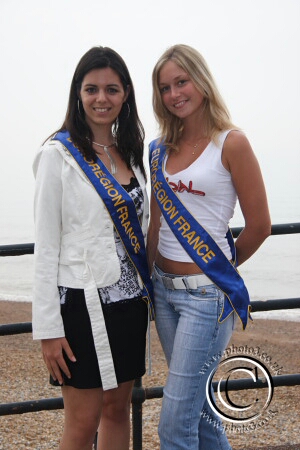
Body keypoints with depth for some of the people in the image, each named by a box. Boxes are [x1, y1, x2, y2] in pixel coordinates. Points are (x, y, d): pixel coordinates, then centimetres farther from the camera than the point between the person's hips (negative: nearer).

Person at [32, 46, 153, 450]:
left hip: (129, 300, 6)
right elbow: (45, 246, -11)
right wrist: (48, 328, -13)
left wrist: (149, 293, 13)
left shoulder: (130, 153, 10)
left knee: (118, 410, 15)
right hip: (83, 303, -6)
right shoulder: (58, 154, -9)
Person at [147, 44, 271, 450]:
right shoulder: (161, 150, 8)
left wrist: (222, 265, 5)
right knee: (197, 400, 19)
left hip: (207, 294, -6)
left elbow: (259, 225, -7)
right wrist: (150, 275, 11)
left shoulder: (231, 143, -10)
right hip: (165, 289, 7)